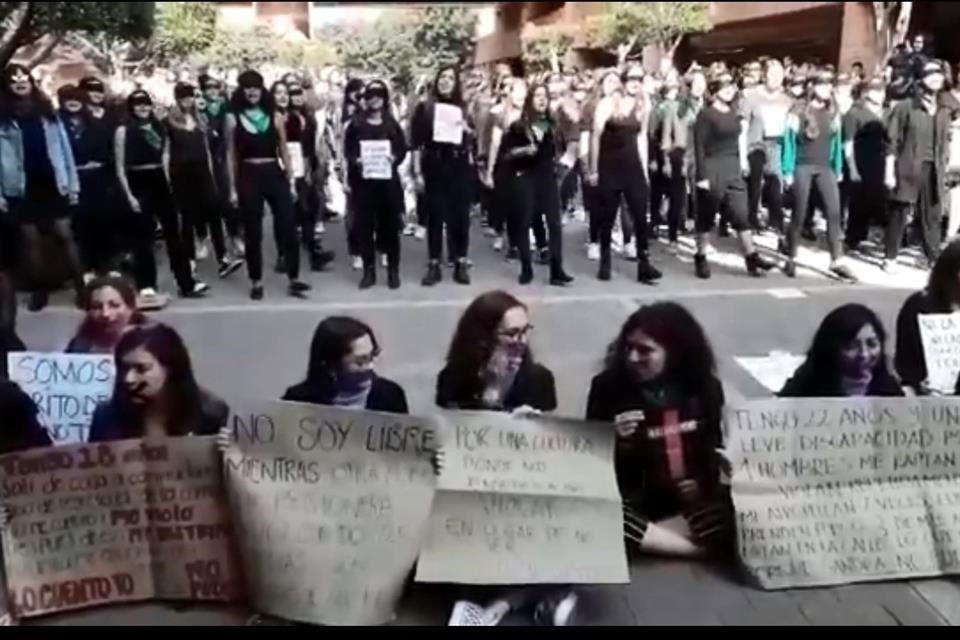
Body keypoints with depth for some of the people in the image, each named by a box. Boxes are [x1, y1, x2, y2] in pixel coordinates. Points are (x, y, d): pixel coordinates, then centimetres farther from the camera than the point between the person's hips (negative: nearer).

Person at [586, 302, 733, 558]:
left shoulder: (704, 387, 1)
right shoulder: (608, 386, -7)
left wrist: (704, 482, -3)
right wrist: (614, 441, -22)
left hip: (691, 500, 2)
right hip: (632, 500, -1)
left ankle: (642, 536, -17)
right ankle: (706, 545, -20)